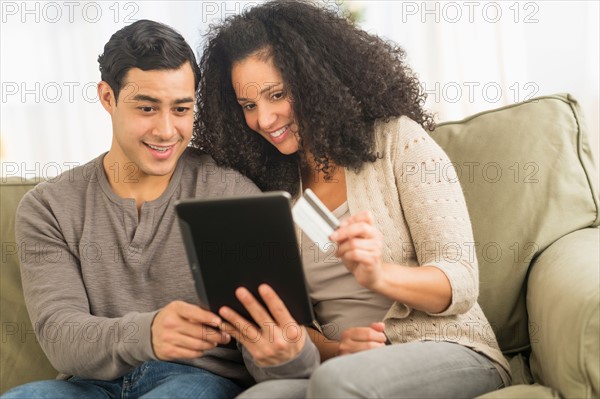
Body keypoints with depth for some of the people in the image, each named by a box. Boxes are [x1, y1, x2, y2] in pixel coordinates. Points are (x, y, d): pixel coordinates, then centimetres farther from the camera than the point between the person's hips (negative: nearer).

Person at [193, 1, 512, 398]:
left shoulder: (397, 139, -2)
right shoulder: (272, 188, 11)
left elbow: (461, 283, -8)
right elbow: (287, 320, 7)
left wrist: (379, 275, -28)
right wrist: (330, 348, -15)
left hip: (450, 353, -3)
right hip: (340, 365, 3)